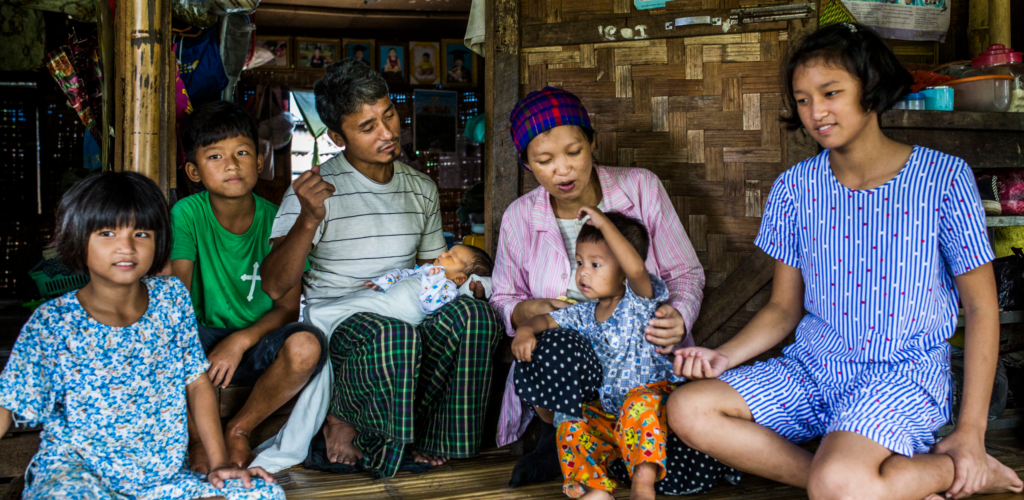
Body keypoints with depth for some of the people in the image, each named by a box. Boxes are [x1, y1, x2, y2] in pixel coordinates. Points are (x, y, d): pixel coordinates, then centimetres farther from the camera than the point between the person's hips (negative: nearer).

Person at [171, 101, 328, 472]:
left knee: (306, 344, -33)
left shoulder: (277, 221, -7)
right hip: (206, 340, 0)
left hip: (260, 343, 0)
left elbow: (287, 306, -8)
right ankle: (198, 437, -6)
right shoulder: (187, 214, -8)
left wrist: (241, 340, -25)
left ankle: (239, 430, -6)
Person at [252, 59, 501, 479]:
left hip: (406, 314, 5)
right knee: (392, 336, -41)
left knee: (474, 314, -29)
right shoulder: (315, 189, -3)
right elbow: (274, 286, -11)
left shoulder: (422, 189, 14)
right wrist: (309, 220, -26)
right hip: (334, 320, -5)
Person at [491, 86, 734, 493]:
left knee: (703, 466, -24)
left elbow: (686, 272, 4)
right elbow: (503, 300, 13)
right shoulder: (520, 218, 3)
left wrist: (679, 316, -19)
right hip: (567, 366, -1)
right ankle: (556, 434, -3)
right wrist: (531, 310, -11)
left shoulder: (641, 188, -1)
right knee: (554, 351, -40)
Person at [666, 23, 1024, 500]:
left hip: (903, 375, -6)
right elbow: (784, 307, 11)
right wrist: (725, 356, -9)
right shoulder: (795, 188, 4)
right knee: (687, 410, -17)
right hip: (811, 370, 6)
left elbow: (982, 308, -3)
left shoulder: (942, 179, -8)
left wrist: (971, 431, -8)